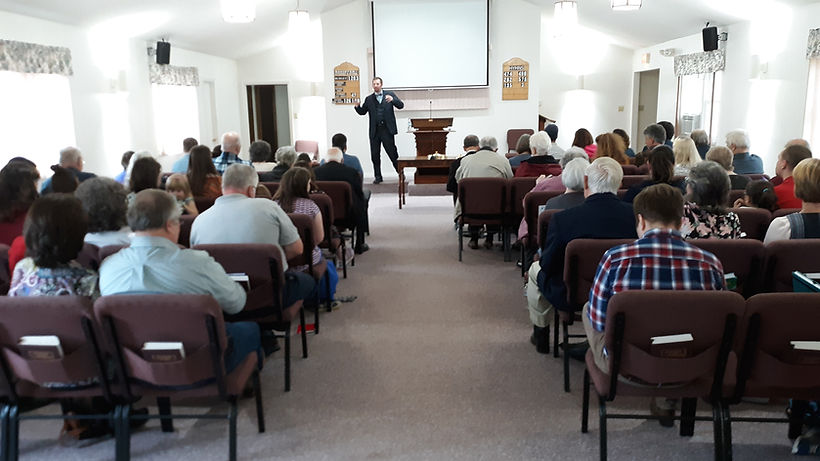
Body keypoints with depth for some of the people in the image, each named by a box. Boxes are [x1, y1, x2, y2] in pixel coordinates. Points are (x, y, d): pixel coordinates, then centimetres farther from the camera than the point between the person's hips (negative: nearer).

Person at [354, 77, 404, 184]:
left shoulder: (390, 95, 7)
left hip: (387, 130, -2)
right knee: (375, 155, 4)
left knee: (392, 153, -1)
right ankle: (378, 177, 13)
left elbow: (401, 105, -1)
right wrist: (357, 106, -8)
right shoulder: (369, 99, 12)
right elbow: (362, 112, 13)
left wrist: (392, 100, -21)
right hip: (374, 131, 3)